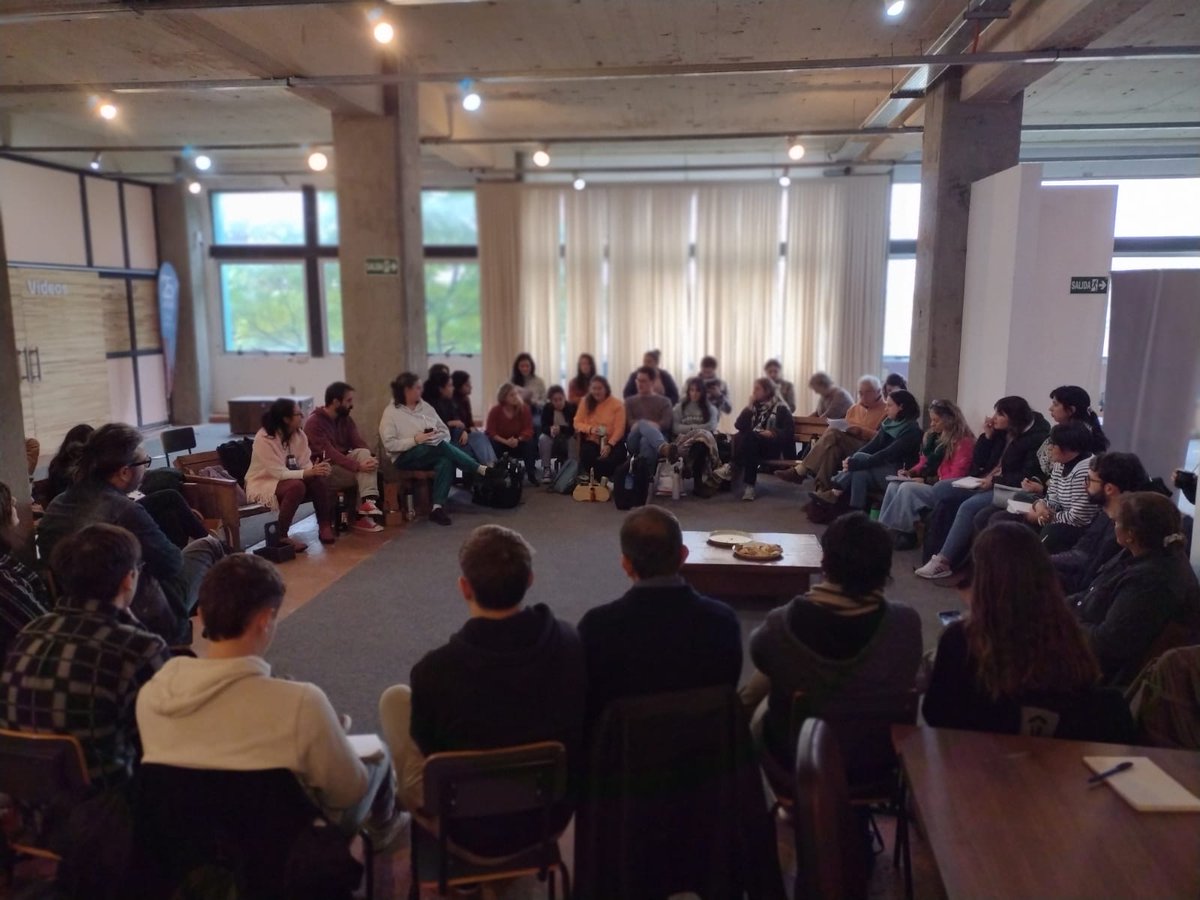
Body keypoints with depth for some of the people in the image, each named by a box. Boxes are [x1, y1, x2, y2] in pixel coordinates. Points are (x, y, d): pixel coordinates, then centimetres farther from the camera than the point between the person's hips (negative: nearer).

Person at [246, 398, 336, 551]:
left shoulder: (299, 434, -4)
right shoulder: (264, 438, -23)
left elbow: (305, 464, -7)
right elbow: (279, 473, -28)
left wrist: (317, 469, -30)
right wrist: (309, 472, -37)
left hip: (289, 479, 6)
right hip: (262, 484, -6)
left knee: (320, 479, -21)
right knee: (296, 486, -35)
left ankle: (324, 526, -7)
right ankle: (282, 536, -22)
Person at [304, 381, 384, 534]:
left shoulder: (346, 419, 7)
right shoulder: (314, 423, -16)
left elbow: (359, 444, -2)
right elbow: (329, 454, -26)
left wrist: (370, 458, -25)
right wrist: (358, 467, -34)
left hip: (344, 463, 6)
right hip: (326, 469, -6)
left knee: (364, 453, -24)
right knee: (364, 474, -27)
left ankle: (368, 501, -34)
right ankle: (363, 516, -18)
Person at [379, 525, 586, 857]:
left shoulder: (437, 668, -30)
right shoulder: (570, 642, -20)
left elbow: (429, 746, -9)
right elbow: (575, 727, -1)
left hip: (473, 829, -3)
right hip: (553, 815, 4)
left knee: (395, 698, 11)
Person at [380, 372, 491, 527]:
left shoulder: (425, 407, 14)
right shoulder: (391, 412, -2)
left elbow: (445, 431, 15)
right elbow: (389, 444, -12)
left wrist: (438, 437, -8)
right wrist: (415, 440, -19)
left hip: (434, 452, 5)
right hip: (406, 456, -5)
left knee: (446, 461, -32)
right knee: (440, 446, -32)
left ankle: (438, 507, -37)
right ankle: (482, 469, -27)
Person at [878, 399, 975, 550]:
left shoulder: (963, 441, -11)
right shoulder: (934, 436, 15)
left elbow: (956, 476, -17)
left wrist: (928, 481, -19)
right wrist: (911, 472, 2)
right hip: (930, 483, 8)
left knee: (907, 489, -29)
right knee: (894, 485, -17)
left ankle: (896, 532, -21)